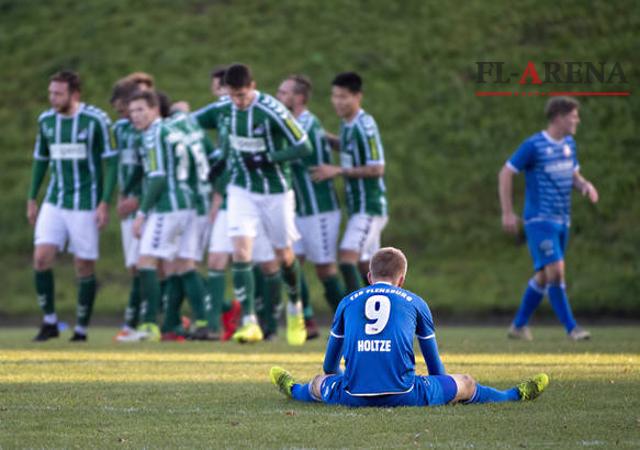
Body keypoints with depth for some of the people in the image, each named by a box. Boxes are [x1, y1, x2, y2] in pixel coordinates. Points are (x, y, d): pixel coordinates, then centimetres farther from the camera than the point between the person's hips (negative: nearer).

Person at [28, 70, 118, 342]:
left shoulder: (96, 120, -9)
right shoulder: (46, 120, 6)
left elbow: (111, 162, -7)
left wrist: (105, 204, -13)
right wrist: (32, 200, 15)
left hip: (86, 205, -4)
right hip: (54, 203, 4)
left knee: (84, 267, 0)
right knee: (41, 258, -10)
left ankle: (81, 330, 11)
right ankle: (49, 322, 3)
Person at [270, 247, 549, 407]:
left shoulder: (348, 302, 17)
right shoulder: (415, 303, 14)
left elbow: (330, 363, 30)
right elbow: (434, 362, 26)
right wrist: (441, 393, 45)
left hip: (354, 396, 2)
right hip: (402, 395, -2)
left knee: (320, 382, 35)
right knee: (465, 384, 20)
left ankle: (293, 390, 63)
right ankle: (516, 396, 36)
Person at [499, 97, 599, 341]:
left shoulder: (569, 144, 10)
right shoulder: (533, 145, -12)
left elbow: (574, 175, 21)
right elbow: (505, 174, -8)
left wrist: (586, 186, -3)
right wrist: (507, 213, -11)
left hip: (562, 220, 8)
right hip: (539, 220, -8)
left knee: (544, 276, 11)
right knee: (555, 270, -17)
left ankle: (519, 325, 23)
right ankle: (571, 328, -15)